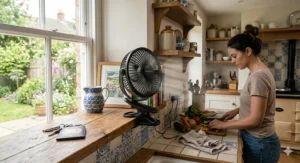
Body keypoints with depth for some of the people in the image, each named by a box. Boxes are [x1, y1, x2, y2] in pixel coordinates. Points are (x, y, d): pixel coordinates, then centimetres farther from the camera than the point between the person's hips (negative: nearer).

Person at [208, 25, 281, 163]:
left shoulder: (259, 76, -24)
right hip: (255, 140, 8)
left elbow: (256, 119, -24)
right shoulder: (256, 73, 4)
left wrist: (224, 124, -16)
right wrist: (237, 110, 5)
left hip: (259, 144, -8)